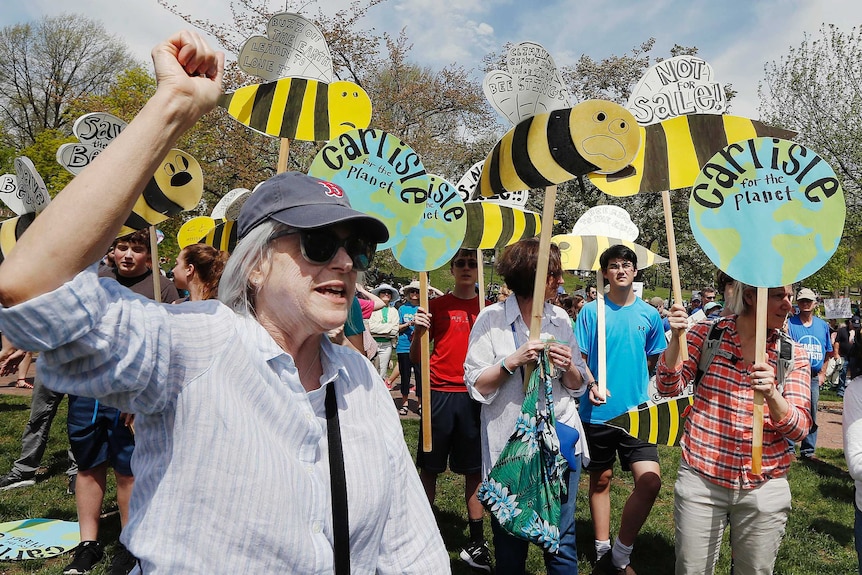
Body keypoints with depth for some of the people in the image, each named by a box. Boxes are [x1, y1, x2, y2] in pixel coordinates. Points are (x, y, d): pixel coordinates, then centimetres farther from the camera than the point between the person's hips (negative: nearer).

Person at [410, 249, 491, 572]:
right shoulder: (436, 306, 2)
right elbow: (416, 358, 0)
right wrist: (418, 331, -19)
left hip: (476, 396, 2)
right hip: (440, 394, -1)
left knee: (475, 470, 9)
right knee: (429, 468, 7)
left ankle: (476, 543, 21)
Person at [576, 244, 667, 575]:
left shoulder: (649, 314, 4)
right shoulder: (591, 311, -3)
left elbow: (654, 361, 15)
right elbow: (579, 359, -2)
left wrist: (644, 391, 6)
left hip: (636, 411, 1)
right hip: (598, 412, -1)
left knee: (650, 480, -10)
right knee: (600, 479, 11)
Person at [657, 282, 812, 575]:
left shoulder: (794, 355, 1)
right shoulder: (708, 333, -3)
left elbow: (799, 428, -6)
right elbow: (669, 387, -6)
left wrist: (771, 394, -26)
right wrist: (676, 338, -21)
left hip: (764, 488, 2)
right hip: (701, 480, -1)